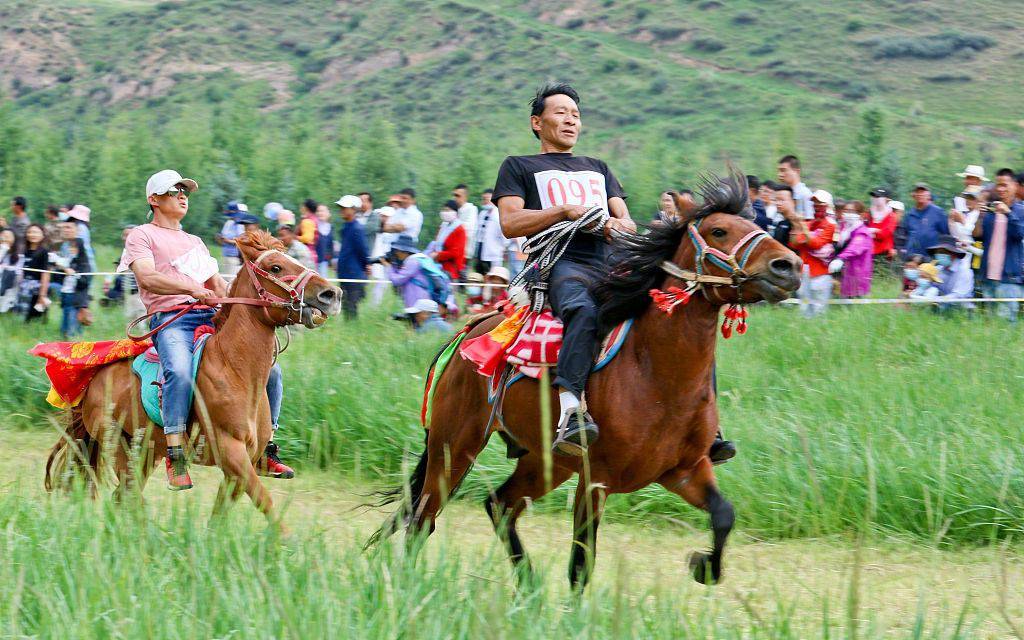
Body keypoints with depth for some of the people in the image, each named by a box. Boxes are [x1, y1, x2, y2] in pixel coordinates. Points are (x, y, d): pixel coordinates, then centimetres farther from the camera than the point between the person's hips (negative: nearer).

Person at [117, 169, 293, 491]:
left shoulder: (195, 242, 31)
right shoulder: (142, 236, 8)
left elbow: (218, 285, 26)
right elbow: (148, 278, -9)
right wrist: (192, 288, -24)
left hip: (211, 319, 7)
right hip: (170, 320, -7)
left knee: (269, 368, -5)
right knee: (180, 372, -38)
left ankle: (266, 452, 4)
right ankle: (175, 458, -37)